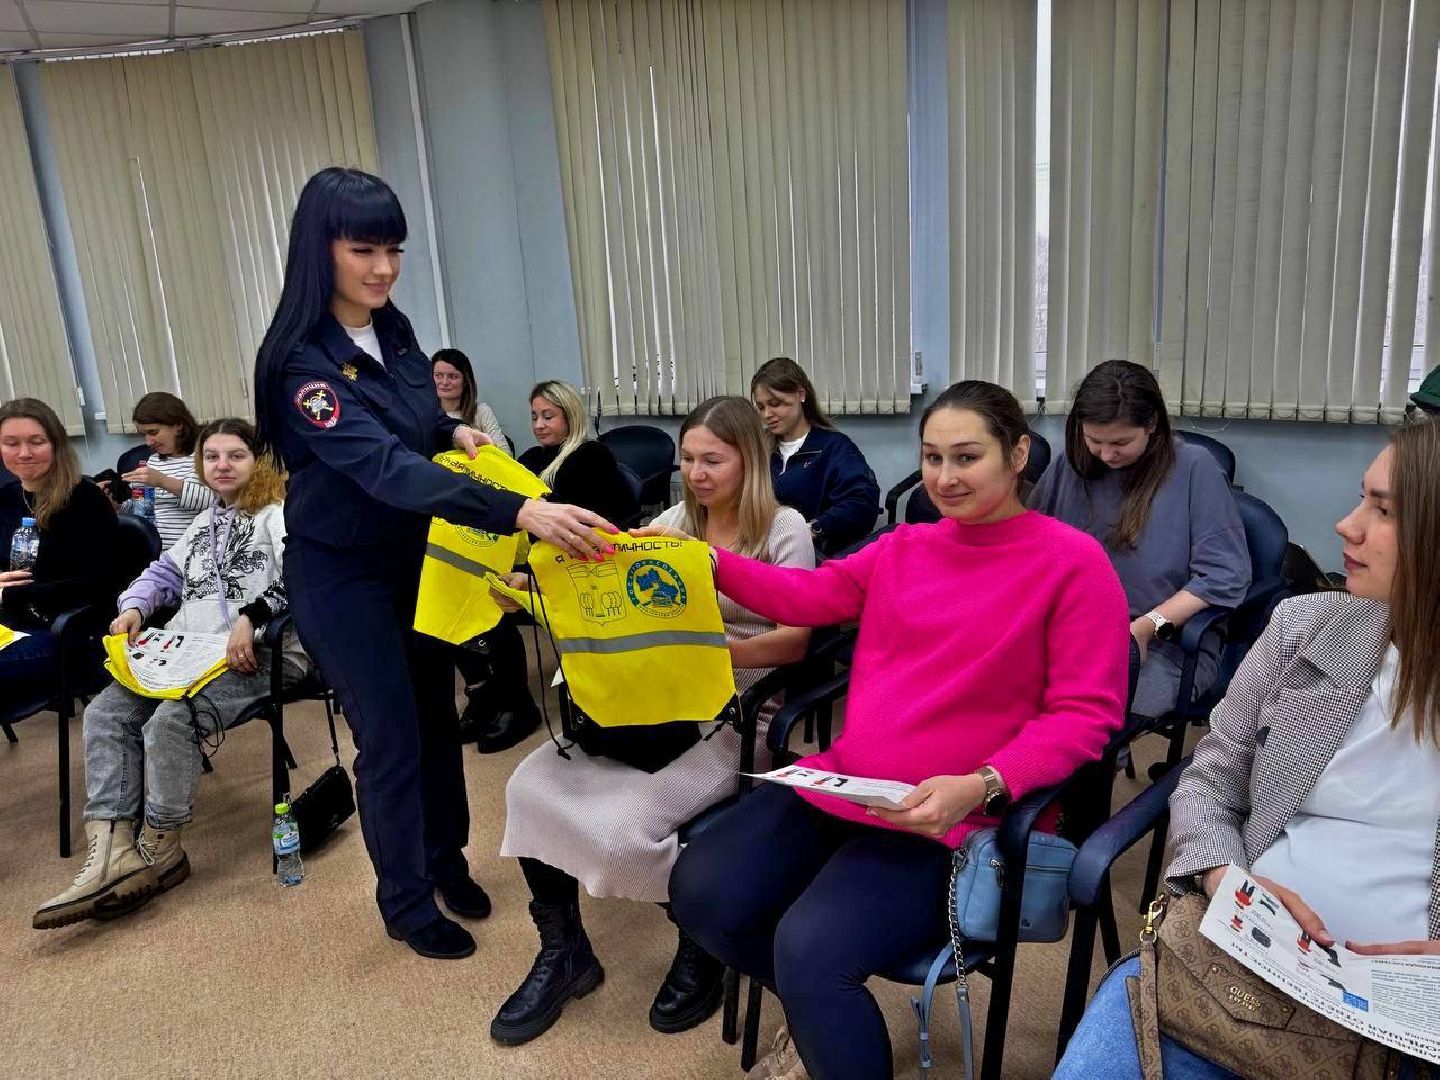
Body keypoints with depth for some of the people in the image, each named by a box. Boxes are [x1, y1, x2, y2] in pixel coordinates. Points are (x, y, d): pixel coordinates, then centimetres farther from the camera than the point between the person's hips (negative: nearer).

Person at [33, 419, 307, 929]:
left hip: (254, 654, -8)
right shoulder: (202, 524, 30)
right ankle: (113, 851, -22)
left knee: (169, 722, -30)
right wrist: (135, 607, 10)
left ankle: (159, 849, -10)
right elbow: (165, 573, 32)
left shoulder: (277, 514, 1)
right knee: (105, 713, -13)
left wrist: (250, 618, -27)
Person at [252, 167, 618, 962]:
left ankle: (446, 859, 38)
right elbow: (385, 466, -39)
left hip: (415, 554, 7)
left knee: (437, 712, 16)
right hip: (342, 572, -7)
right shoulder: (303, 363, -25)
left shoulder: (393, 330, -2)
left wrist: (453, 432, -7)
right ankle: (405, 901, 24)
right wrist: (518, 512, -50)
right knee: (391, 739, 2)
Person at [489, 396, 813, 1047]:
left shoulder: (786, 531, -4)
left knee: (622, 828, -27)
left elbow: (795, 642, -11)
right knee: (530, 785, -13)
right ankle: (562, 952, 7)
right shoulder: (676, 521, 13)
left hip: (735, 714, -6)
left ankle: (702, 945, 5)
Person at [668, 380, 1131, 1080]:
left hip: (957, 817, -6)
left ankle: (829, 1022, 8)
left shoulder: (1073, 561, -8)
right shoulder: (904, 547, 11)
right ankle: (819, 1012, 23)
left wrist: (980, 786, -25)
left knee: (809, 948, -27)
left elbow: (1085, 714, -11)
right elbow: (806, 596, 14)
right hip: (842, 784, 7)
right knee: (700, 891, -3)